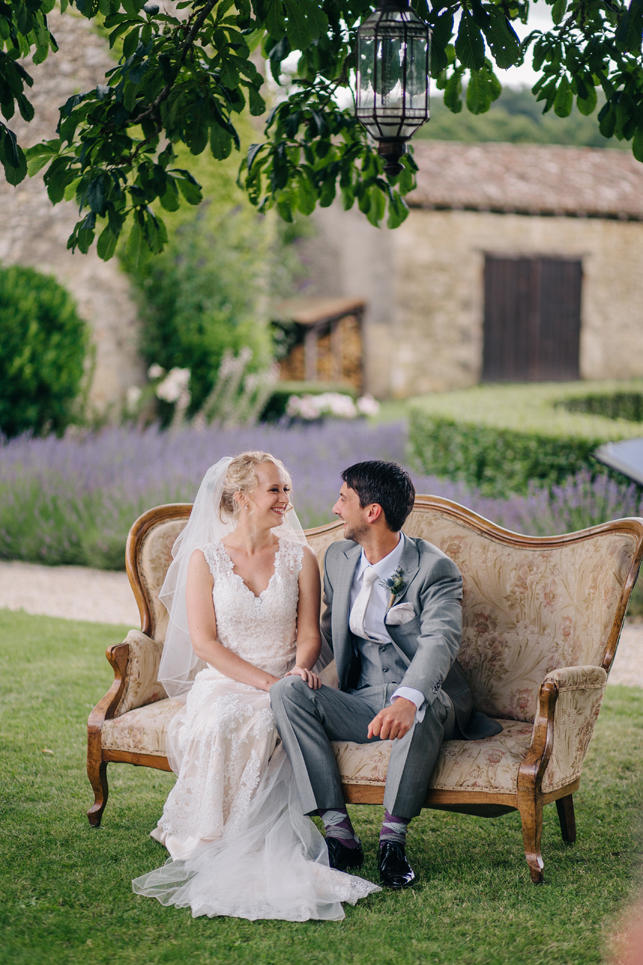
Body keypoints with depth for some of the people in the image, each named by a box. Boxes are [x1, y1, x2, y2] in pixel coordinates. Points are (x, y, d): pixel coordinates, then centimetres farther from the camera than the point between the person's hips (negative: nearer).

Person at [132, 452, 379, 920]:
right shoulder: (205, 558, 2)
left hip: (283, 684, 1)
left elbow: (309, 634, 7)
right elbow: (203, 641, -5)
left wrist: (299, 669, -17)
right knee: (220, 722, -36)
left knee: (262, 722, -34)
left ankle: (250, 843, -25)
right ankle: (212, 841, -24)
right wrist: (264, 680, -16)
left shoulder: (299, 557, 9)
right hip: (222, 683, -1)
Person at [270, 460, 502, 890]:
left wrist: (408, 698, -50)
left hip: (426, 699, -5)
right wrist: (302, 667, -1)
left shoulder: (435, 568, -12)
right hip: (360, 704, 5)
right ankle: (339, 833, -26)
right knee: (286, 690, -22)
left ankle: (394, 837, -25)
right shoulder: (338, 557, 8)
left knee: (423, 705, -41)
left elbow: (440, 640, -29)